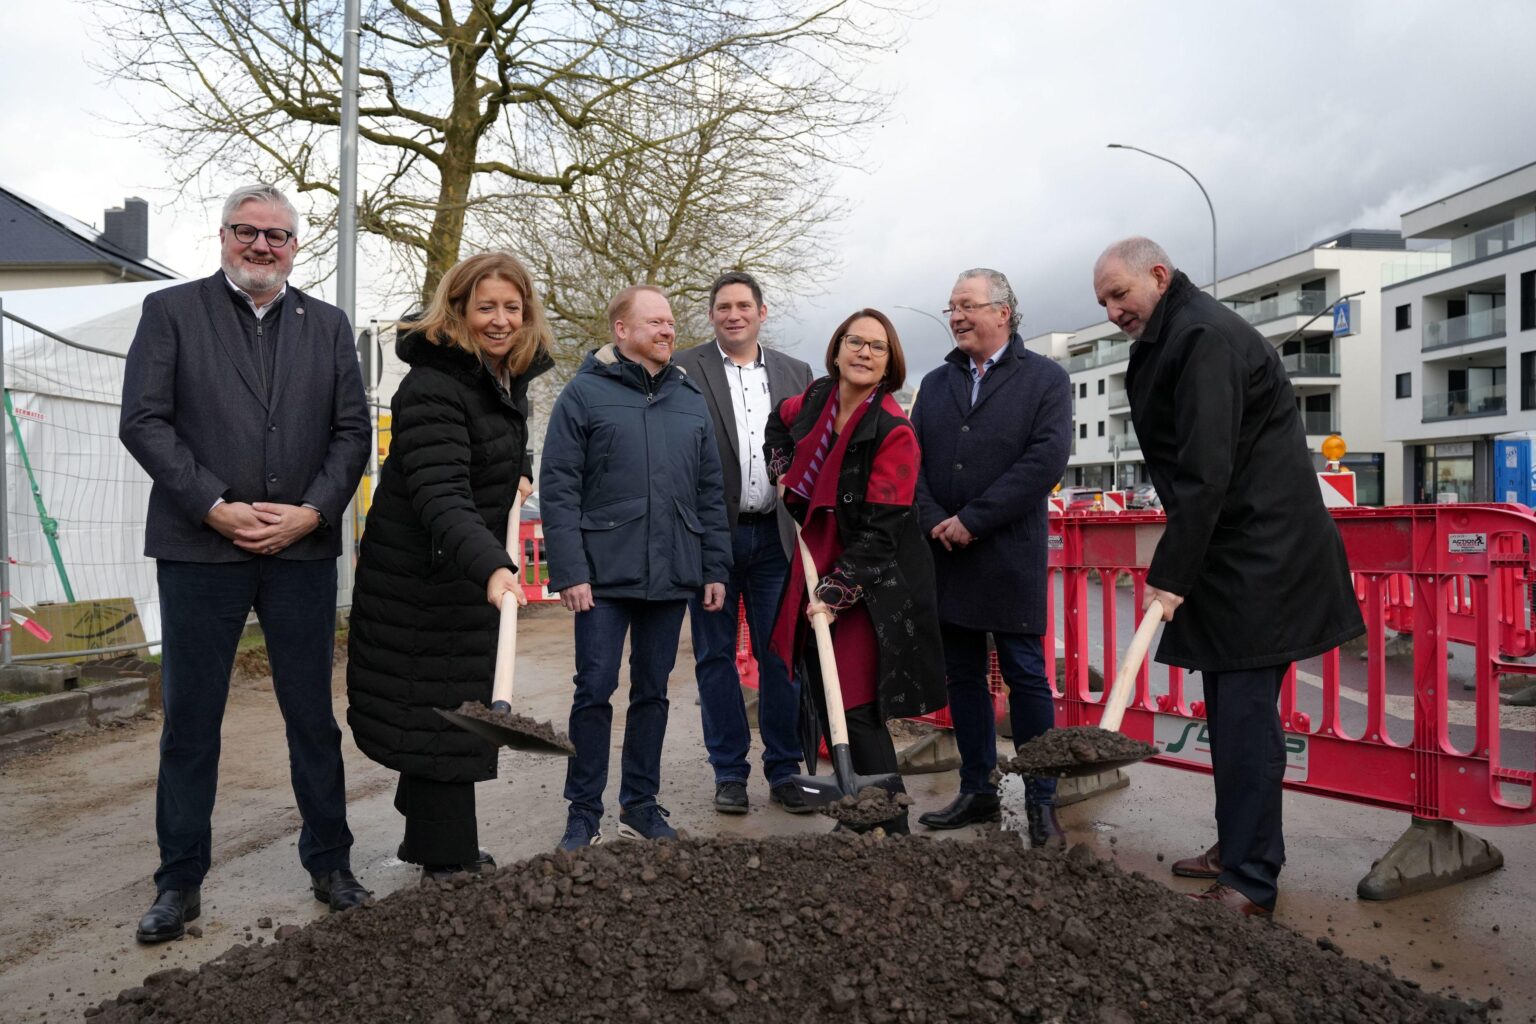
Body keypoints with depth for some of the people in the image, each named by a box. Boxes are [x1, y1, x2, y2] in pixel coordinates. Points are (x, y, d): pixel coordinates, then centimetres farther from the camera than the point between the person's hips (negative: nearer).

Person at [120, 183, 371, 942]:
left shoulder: (327, 325, 11)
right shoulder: (171, 311, 4)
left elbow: (352, 431, 5)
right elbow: (143, 422, -4)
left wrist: (311, 512, -9)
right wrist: (215, 507, -13)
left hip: (303, 551, 2)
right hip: (199, 547, -1)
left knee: (313, 717, 11)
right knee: (189, 722, 7)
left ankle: (330, 864, 24)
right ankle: (180, 881, 21)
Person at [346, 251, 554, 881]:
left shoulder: (510, 376, 6)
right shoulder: (431, 389, -24)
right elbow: (439, 498, -35)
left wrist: (520, 472, 6)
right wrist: (492, 567, -49)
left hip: (472, 573, 10)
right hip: (419, 577, -10)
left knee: (458, 709, 21)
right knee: (440, 713, -2)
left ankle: (439, 844, 39)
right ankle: (448, 862, 12)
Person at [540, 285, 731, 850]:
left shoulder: (689, 398, 13)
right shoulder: (584, 393, -2)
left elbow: (710, 492, 13)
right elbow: (558, 489, -7)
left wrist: (715, 569, 8)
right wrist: (569, 571, -14)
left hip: (672, 575, 5)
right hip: (604, 574, -4)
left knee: (652, 692, 12)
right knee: (595, 691, 1)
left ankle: (640, 804, 25)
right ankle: (584, 813, 15)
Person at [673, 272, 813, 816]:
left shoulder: (795, 374, 11)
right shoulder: (684, 370, 1)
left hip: (774, 534, 2)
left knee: (779, 655, 5)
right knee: (716, 655, 6)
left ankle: (784, 771, 17)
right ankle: (729, 772, 17)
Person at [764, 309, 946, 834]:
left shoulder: (894, 432, -16)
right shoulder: (815, 399, 3)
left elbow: (880, 529, -20)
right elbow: (780, 423, 29)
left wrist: (835, 592, -22)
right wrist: (783, 474, 14)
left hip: (872, 587, -7)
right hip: (818, 569, 7)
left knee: (856, 711, -10)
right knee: (828, 705, 12)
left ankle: (891, 828, 2)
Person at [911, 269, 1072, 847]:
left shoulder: (1045, 379, 1)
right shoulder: (936, 383, 15)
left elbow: (1046, 459, -12)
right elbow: (912, 460, 9)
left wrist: (972, 520, -16)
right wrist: (934, 521, -9)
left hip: (1010, 556, -5)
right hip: (945, 555, 5)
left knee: (1026, 677, 1)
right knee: (962, 677, 11)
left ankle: (1041, 803, 11)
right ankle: (977, 791, 23)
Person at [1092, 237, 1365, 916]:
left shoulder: (1204, 337, -16)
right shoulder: (1168, 341, 17)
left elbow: (1206, 473, -22)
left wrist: (1170, 574, -21)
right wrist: (1177, 566, 11)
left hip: (1259, 552, -10)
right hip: (1231, 552, 10)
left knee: (1245, 709, -7)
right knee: (1227, 705, 14)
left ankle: (1251, 882, 1)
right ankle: (1237, 848, 26)